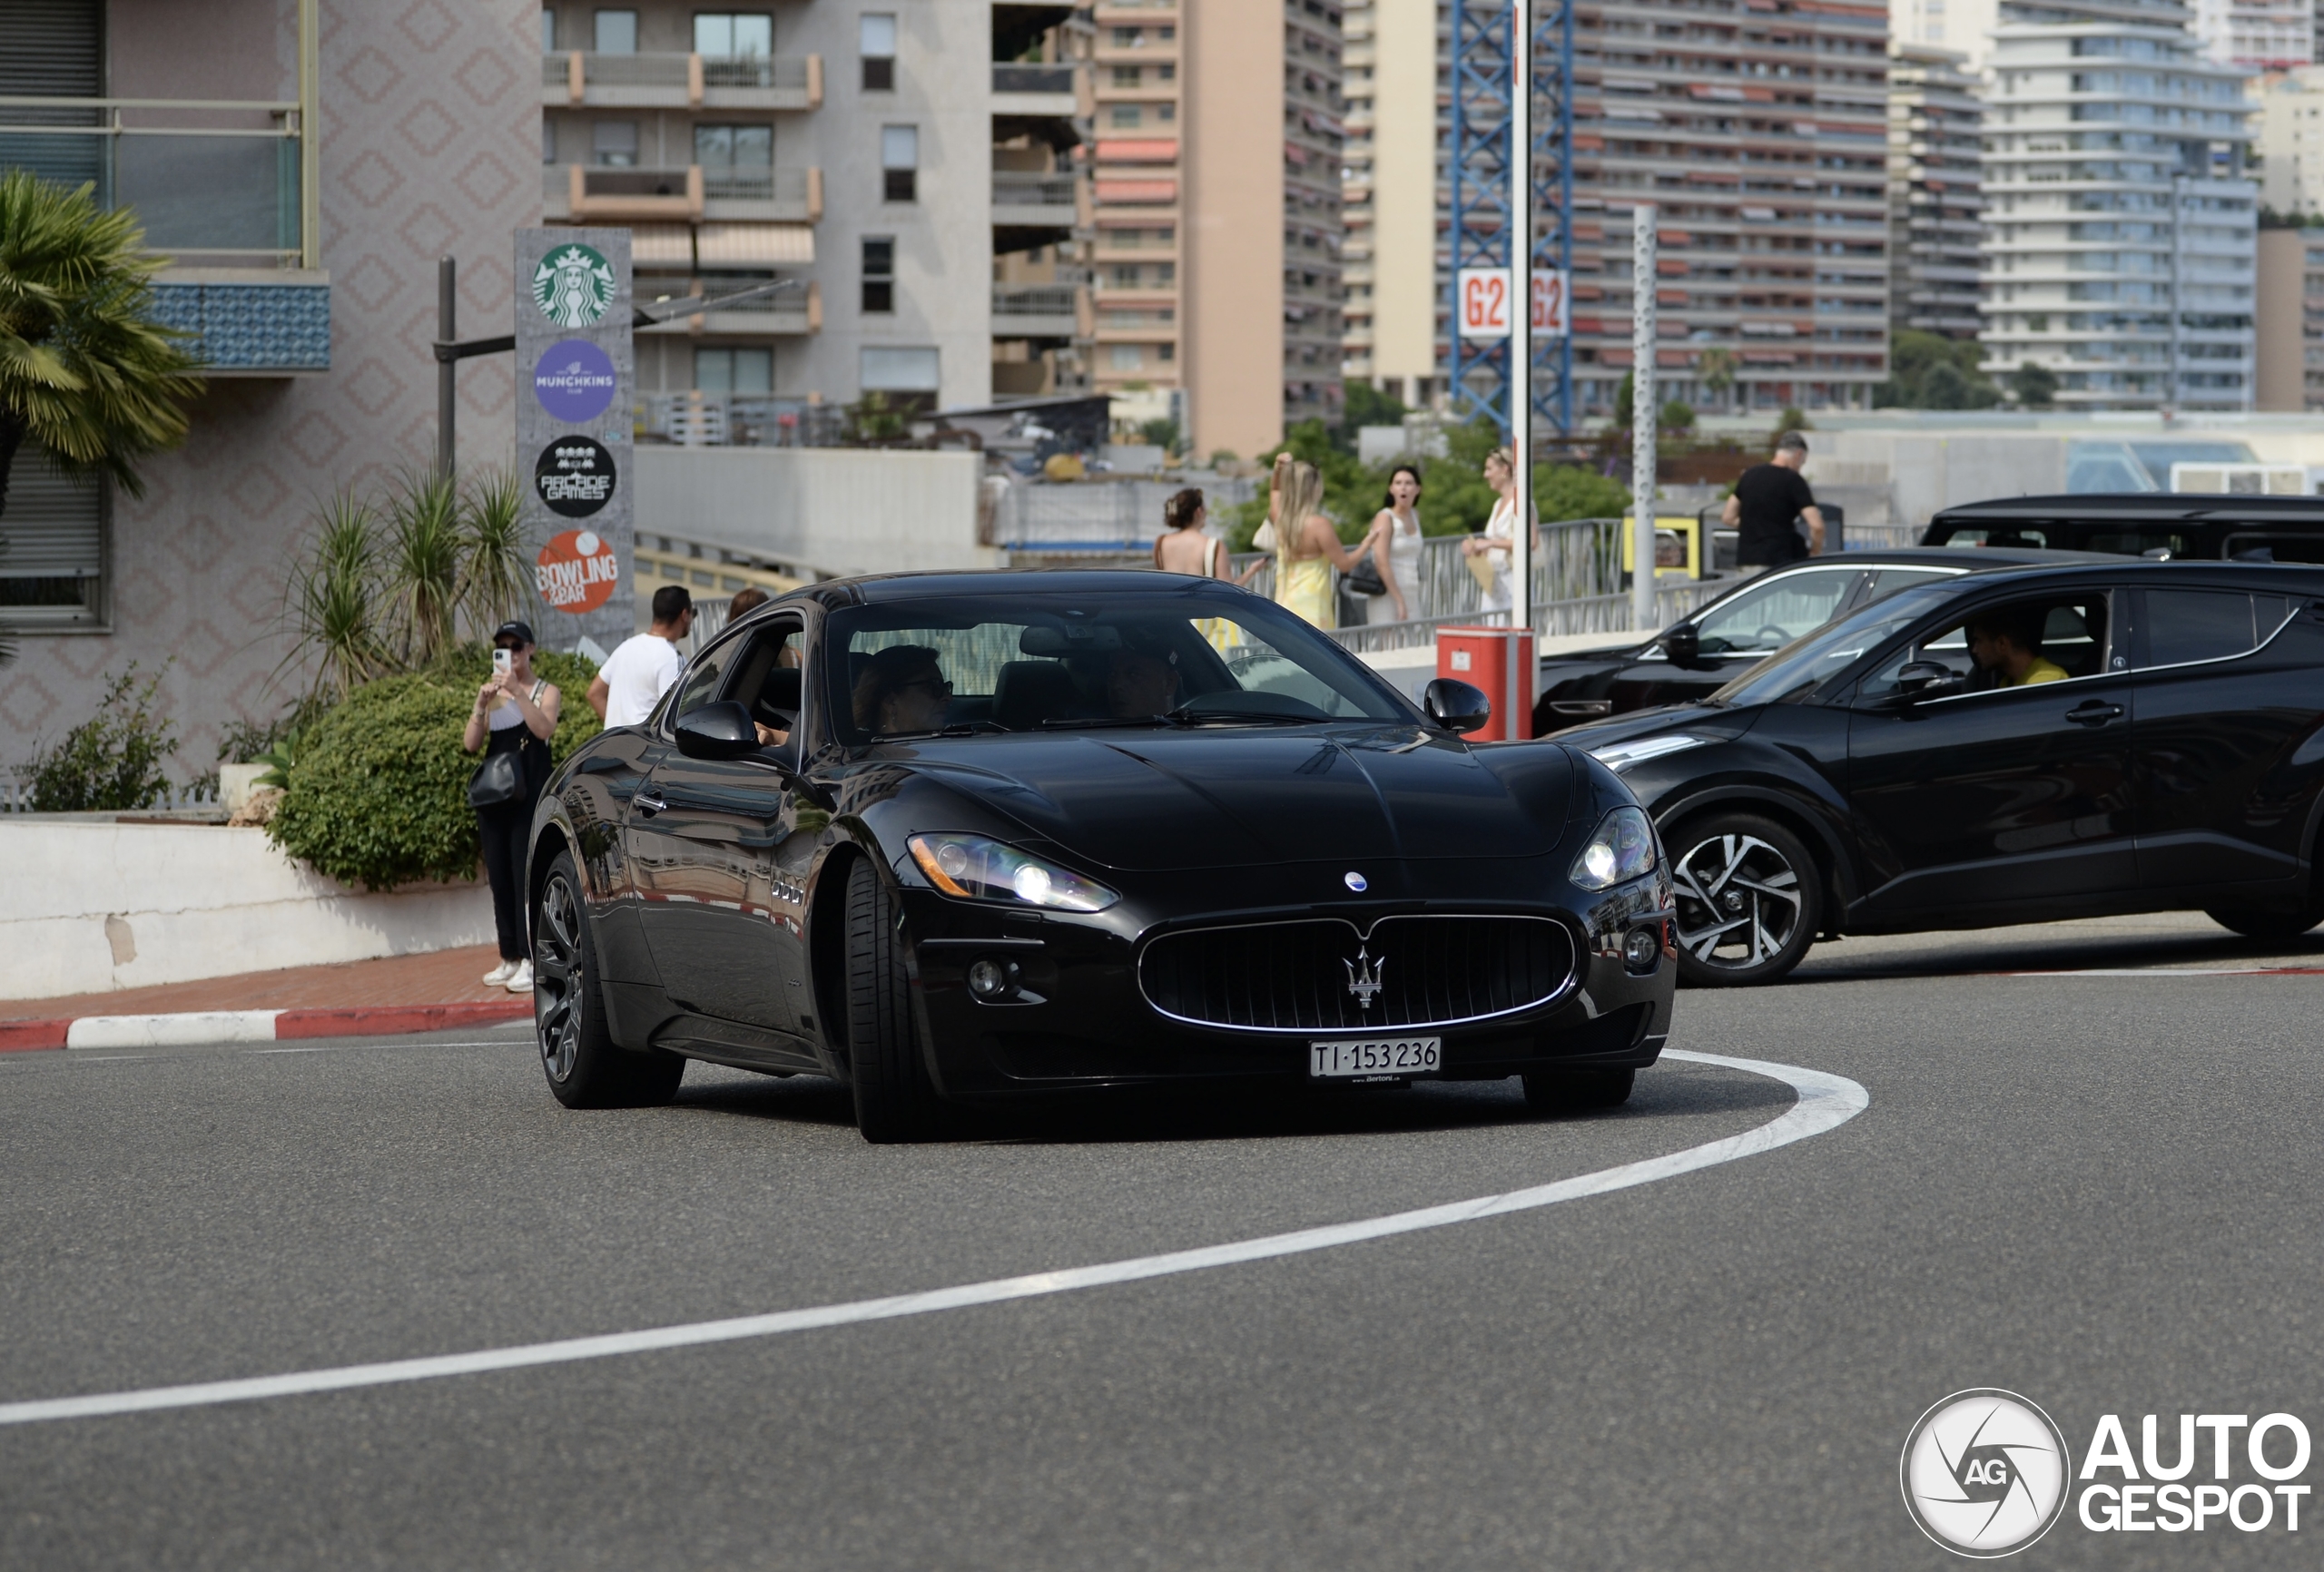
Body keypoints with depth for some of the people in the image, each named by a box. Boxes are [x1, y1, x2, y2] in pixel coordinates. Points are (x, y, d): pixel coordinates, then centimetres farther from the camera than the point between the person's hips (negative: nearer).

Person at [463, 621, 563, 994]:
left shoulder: (546, 692, 3)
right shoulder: (491, 694, 15)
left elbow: (544, 728, -17)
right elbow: (470, 744, 5)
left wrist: (517, 692, -24)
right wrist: (481, 705, -10)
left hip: (529, 794, -5)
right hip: (493, 794, 5)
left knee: (525, 876, -11)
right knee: (499, 878, 6)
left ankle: (530, 960, -14)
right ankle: (509, 958, 12)